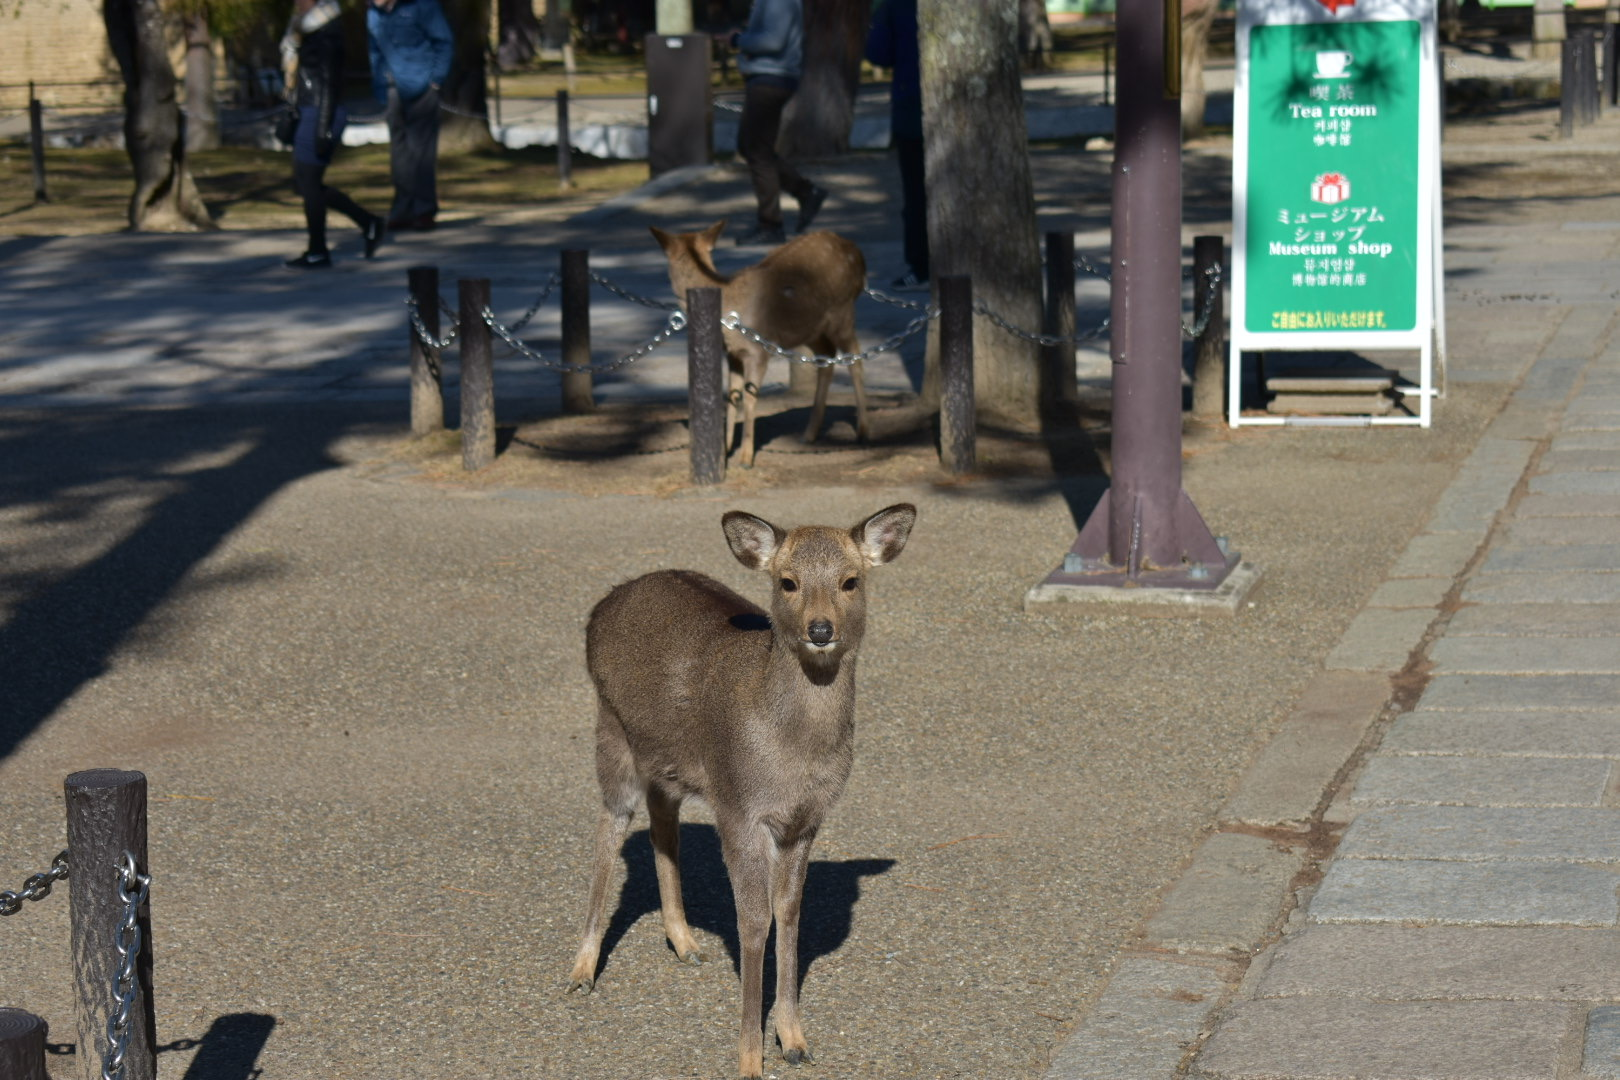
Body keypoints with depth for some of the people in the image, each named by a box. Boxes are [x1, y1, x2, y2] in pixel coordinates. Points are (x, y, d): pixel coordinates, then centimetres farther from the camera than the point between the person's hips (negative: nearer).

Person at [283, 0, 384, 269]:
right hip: (308, 114, 10)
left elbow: (329, 85, -19)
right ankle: (367, 223, 17)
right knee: (303, 183, 12)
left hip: (320, 115, -10)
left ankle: (317, 252, 7)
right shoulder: (310, 33, 14)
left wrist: (323, 131, -21)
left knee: (309, 183, -2)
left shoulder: (325, 37, -16)